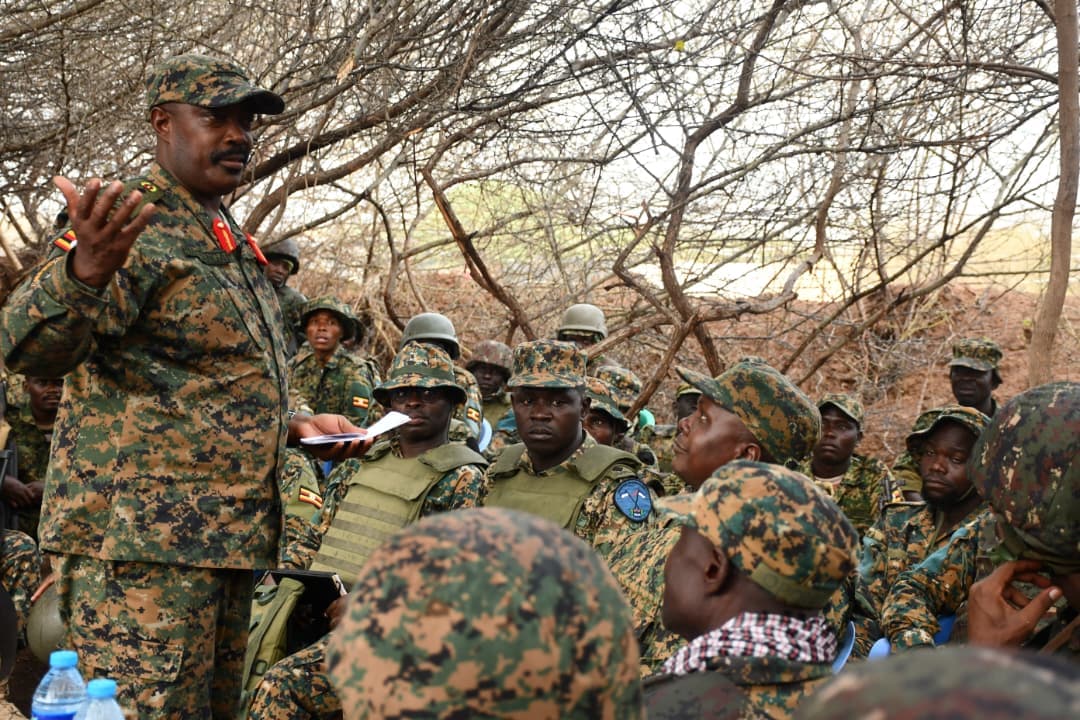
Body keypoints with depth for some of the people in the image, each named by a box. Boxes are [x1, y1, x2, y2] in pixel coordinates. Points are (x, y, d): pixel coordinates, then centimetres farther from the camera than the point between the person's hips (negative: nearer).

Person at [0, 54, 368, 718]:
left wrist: (294, 425, 14)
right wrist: (83, 271, -46)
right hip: (141, 543, -9)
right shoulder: (133, 225, -9)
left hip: (231, 537, 9)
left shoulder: (234, 245, 19)